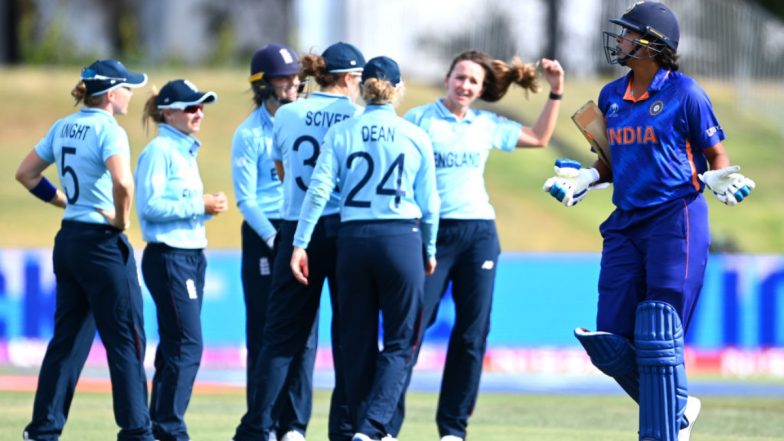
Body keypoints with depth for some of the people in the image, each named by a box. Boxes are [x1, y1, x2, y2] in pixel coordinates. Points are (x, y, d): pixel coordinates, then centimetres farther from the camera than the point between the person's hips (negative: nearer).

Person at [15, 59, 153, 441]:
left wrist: (64, 200, 14)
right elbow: (122, 181, -30)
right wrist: (122, 220, -14)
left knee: (68, 338, 12)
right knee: (125, 340, -2)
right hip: (102, 243, -8)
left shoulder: (63, 127, 10)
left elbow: (25, 174, 17)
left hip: (68, 239, 8)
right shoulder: (108, 129, -14)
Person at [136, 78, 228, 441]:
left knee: (174, 345, 10)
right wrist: (199, 206, -18)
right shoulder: (159, 151, -11)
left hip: (192, 256, 10)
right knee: (188, 344, -12)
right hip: (168, 257, -10)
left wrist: (208, 207, 4)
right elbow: (150, 206, -19)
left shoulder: (186, 151, 17)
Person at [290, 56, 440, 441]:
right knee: (400, 341, 3)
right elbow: (428, 203, 5)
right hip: (402, 239, -2)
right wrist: (430, 251, 18)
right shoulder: (415, 137, 1)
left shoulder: (341, 133, 2)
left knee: (358, 341, 11)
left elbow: (318, 190, -5)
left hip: (353, 239, 2)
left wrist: (300, 243, -2)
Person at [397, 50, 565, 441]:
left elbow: (539, 138, 26)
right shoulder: (419, 120, 1)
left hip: (479, 233, 4)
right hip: (432, 232, -4)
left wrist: (556, 92, 17)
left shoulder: (488, 126, 14)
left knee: (472, 335, 2)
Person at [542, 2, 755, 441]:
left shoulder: (684, 93, -7)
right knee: (611, 343, 3)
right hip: (626, 224, 7)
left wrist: (719, 181, -21)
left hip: (676, 220, -7)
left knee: (658, 336, -9)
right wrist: (583, 178, 5)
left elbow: (716, 155, -1)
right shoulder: (612, 97, 11)